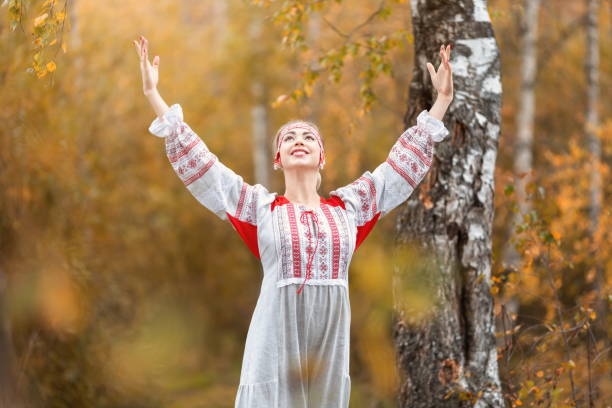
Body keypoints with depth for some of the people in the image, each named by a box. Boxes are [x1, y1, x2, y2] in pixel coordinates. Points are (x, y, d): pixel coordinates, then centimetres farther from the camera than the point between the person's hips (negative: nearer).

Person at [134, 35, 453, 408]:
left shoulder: (348, 206, 13)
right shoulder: (260, 206, 7)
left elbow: (405, 163, 18)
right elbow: (196, 163, 6)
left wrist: (442, 101, 20)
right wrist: (154, 95, 3)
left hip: (331, 346, 2)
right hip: (276, 342, -2)